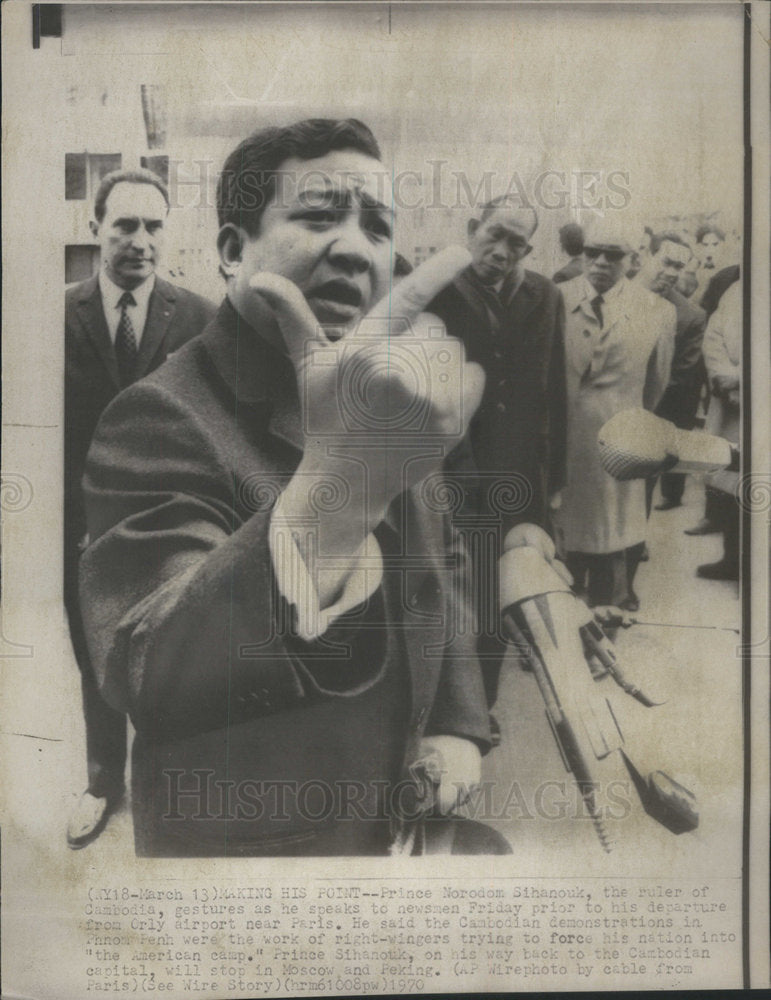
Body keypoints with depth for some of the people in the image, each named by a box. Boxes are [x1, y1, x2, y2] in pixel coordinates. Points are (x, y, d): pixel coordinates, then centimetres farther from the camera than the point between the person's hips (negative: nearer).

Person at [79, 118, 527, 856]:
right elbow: (149, 686, -39)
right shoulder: (160, 421, -23)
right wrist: (334, 489, -54)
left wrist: (458, 722, 1)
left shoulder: (376, 403, 2)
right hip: (252, 839, -6)